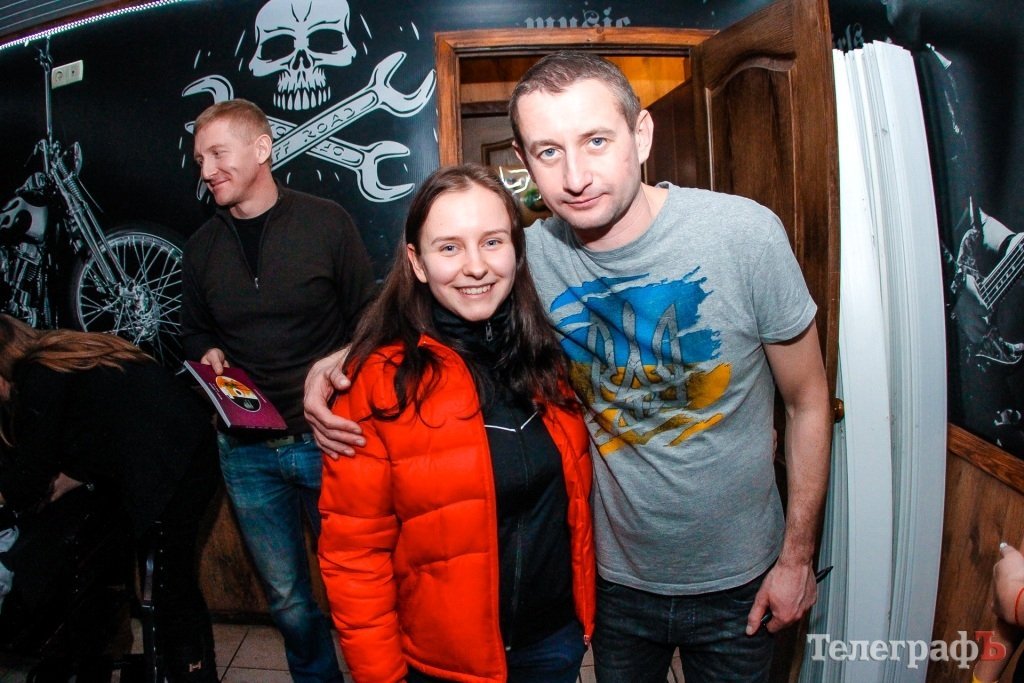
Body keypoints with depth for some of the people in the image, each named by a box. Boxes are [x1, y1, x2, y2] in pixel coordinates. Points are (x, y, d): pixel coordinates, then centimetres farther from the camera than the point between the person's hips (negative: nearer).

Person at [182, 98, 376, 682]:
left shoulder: (327, 222, -4)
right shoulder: (203, 246, 8)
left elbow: (368, 317, -1)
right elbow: (195, 331, 21)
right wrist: (207, 356, 0)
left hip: (325, 438, -3)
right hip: (246, 449, 4)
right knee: (287, 599, 16)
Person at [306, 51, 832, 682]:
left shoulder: (745, 233, -20)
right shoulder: (531, 254, -16)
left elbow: (808, 401, -9)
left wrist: (799, 556, -5)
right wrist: (345, 359, -17)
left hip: (738, 582, -1)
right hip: (618, 576, 2)